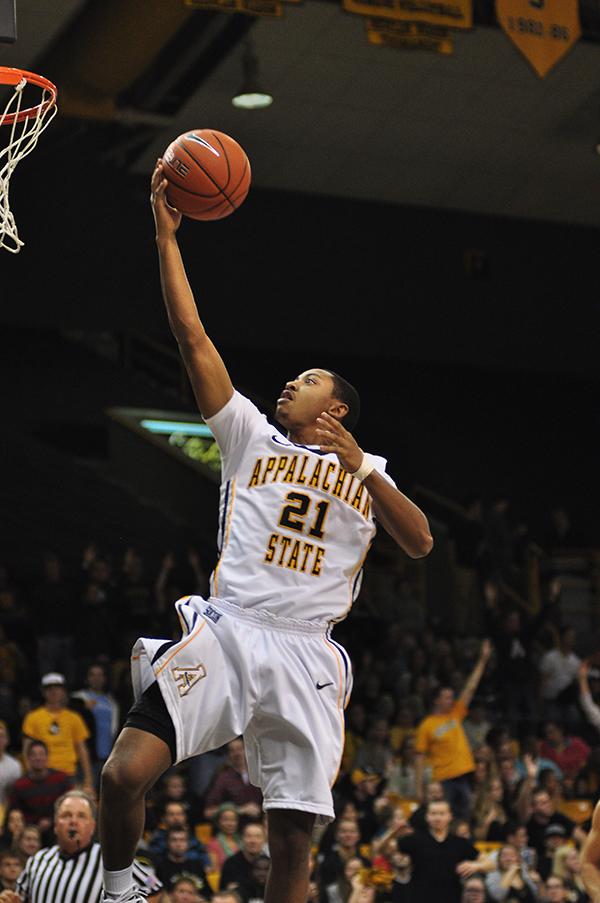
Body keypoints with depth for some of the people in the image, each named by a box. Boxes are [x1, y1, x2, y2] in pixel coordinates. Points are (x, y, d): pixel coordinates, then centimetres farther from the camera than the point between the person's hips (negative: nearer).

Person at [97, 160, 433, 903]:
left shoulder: (366, 471, 19)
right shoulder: (251, 436, 18)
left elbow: (420, 544, 3)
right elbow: (192, 337, 12)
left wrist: (361, 464, -8)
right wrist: (166, 234, 8)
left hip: (305, 654, 1)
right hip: (226, 632, -1)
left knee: (293, 840, -2)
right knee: (124, 773, -18)